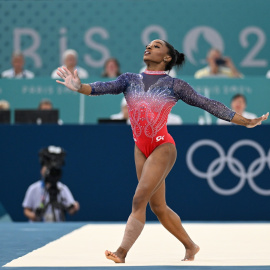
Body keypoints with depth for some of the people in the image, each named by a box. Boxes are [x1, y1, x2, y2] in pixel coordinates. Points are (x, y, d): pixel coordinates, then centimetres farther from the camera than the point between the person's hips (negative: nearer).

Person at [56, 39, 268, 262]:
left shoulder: (174, 85, -2)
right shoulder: (130, 80, 8)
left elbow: (209, 104, 0)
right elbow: (104, 87, -9)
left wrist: (245, 121, -2)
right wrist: (79, 87, -30)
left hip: (163, 148, -5)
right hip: (141, 150, 5)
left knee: (139, 200, -16)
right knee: (158, 207, 13)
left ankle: (121, 254, -21)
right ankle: (190, 247, 30)